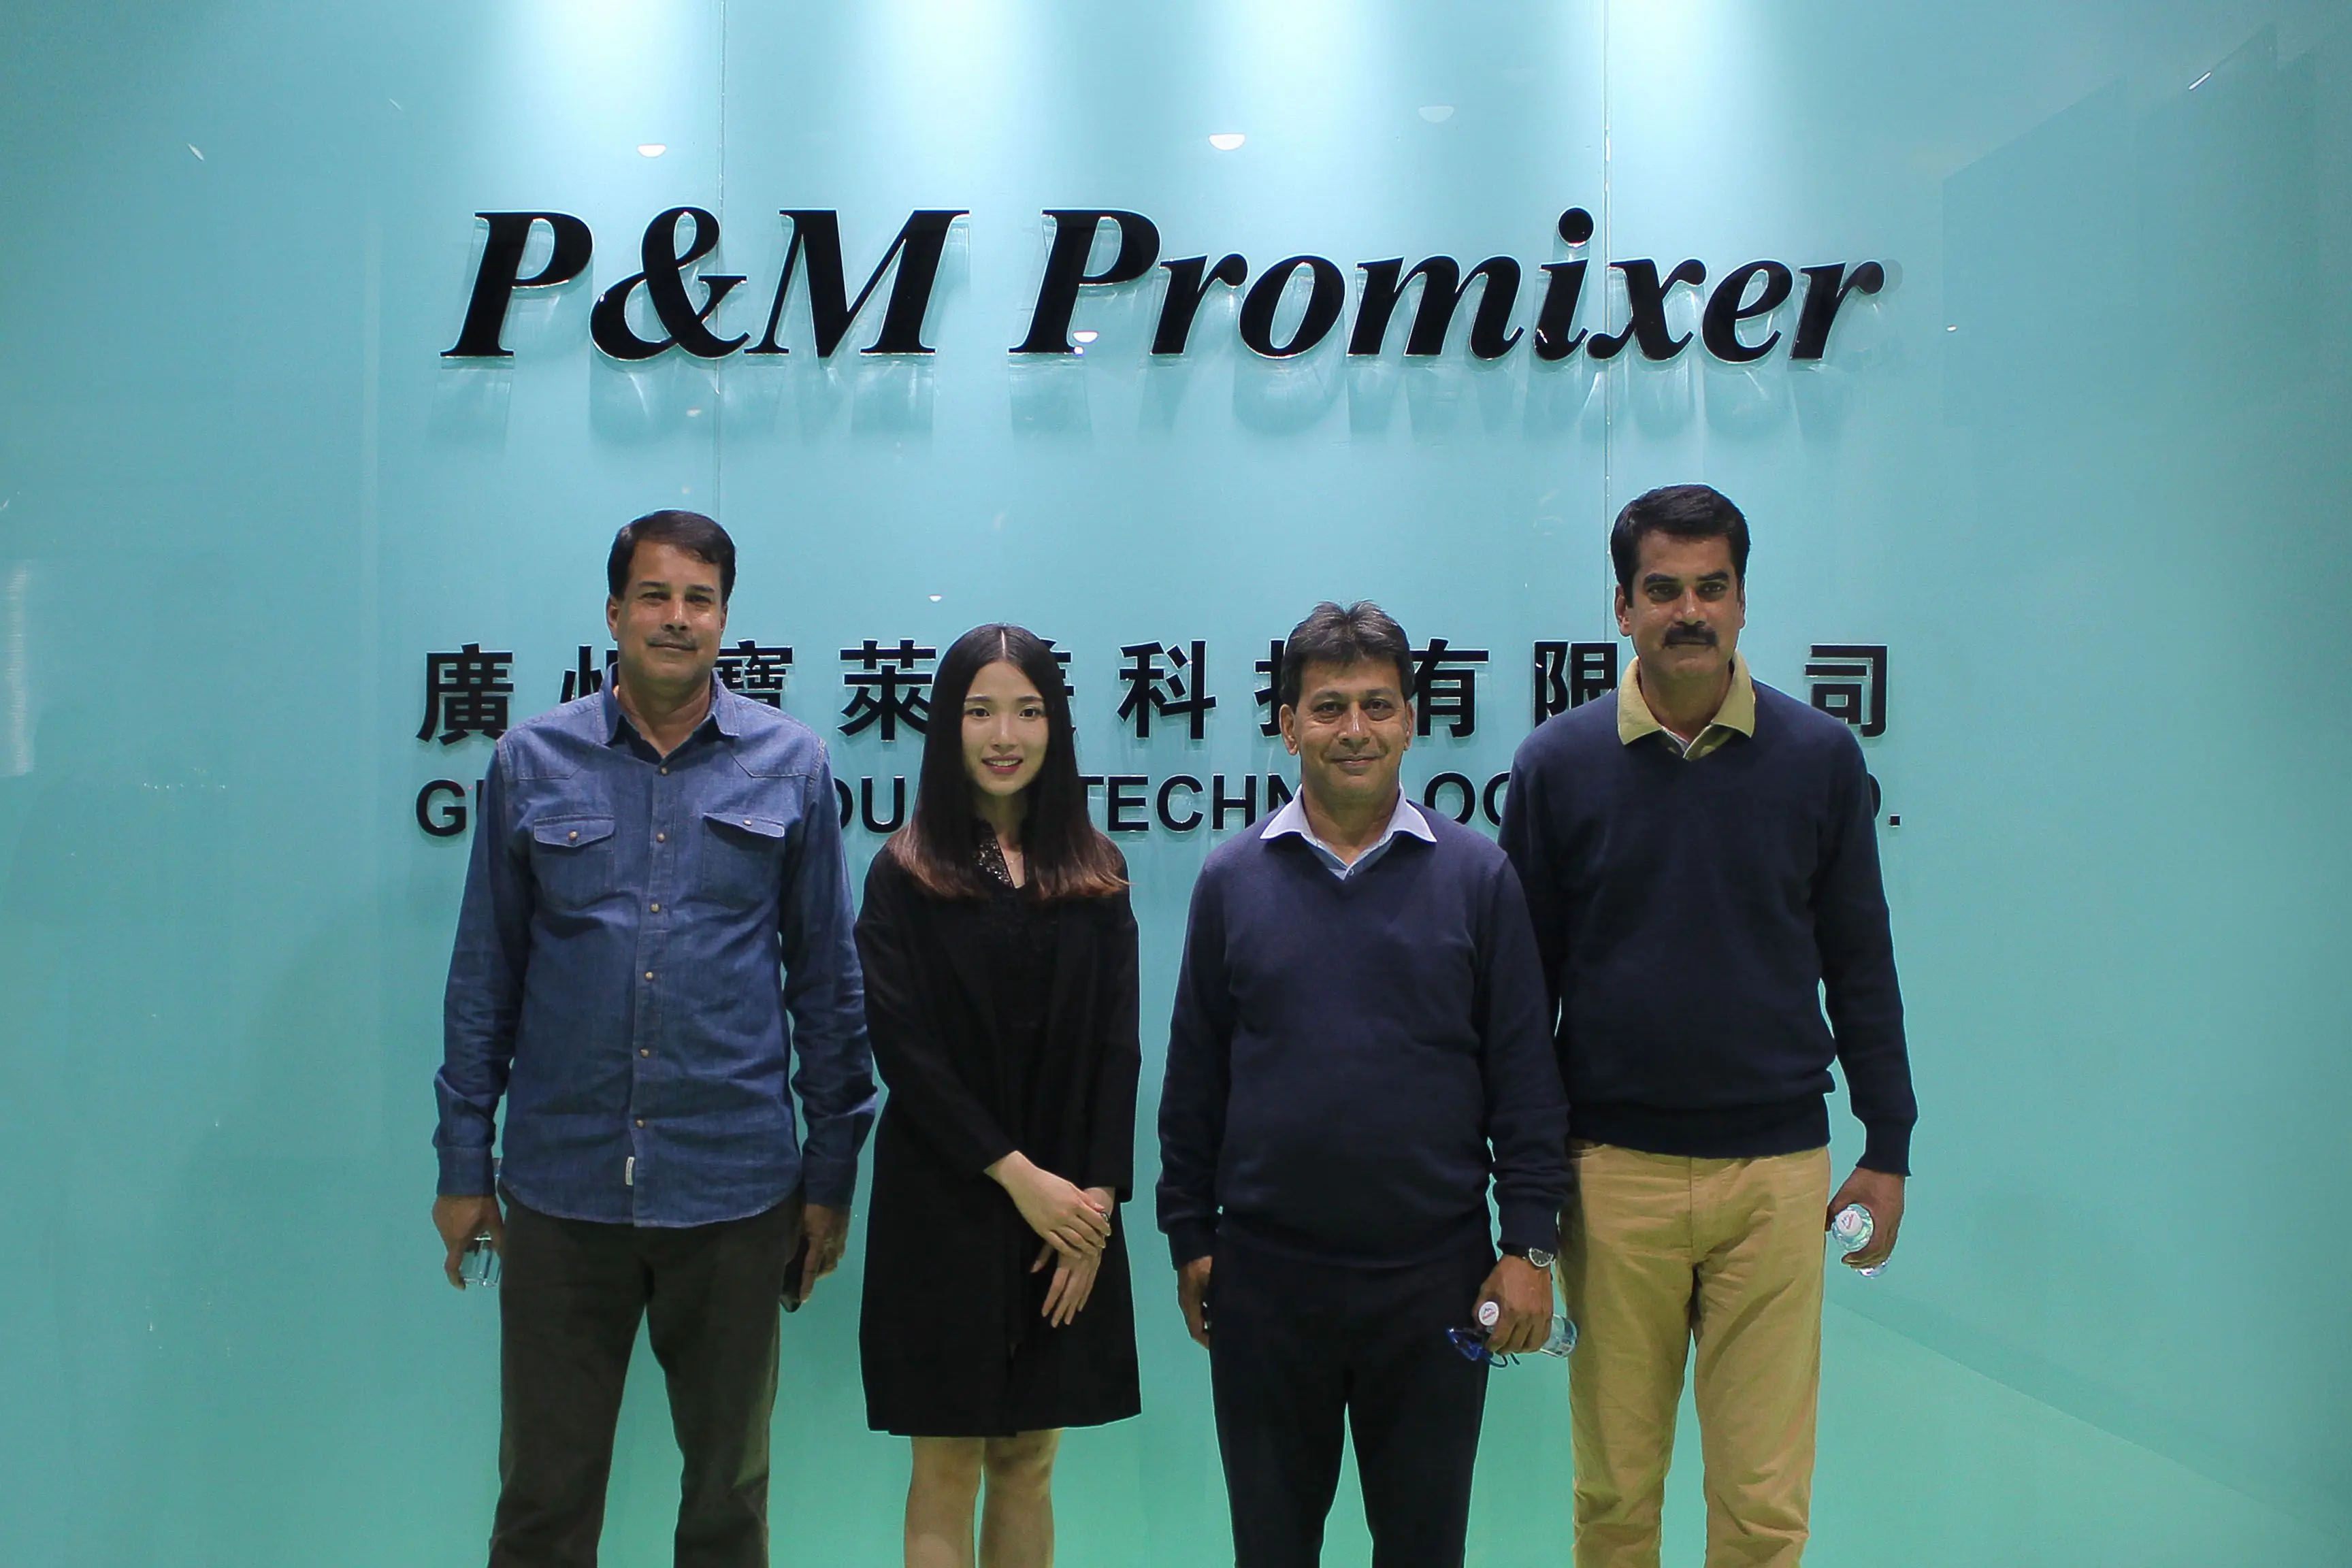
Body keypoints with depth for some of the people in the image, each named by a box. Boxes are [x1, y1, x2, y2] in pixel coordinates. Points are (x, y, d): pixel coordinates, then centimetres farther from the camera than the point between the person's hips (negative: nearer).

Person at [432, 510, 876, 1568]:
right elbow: (484, 973, 7)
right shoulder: (531, 762, 3)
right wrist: (462, 1162, 5)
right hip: (561, 1190, 0)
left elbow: (827, 978, 5)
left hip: (733, 1192, 0)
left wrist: (831, 1172, 4)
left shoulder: (791, 765, 2)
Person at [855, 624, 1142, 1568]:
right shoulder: (905, 873, -2)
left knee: (1029, 1462, 10)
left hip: (1070, 1210, 3)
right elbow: (901, 1043, -8)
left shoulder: (1096, 876, 7)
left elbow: (1118, 1048, 4)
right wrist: (1015, 1174, -13)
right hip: (946, 1206, -3)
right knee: (947, 1469, 3)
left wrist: (1099, 1191, -8)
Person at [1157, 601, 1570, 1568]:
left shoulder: (1477, 877, -2)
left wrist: (1530, 1244, -4)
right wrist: (1189, 1237, 4)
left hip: (1434, 1275, -1)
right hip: (1265, 1273, 1)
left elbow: (1524, 1075, 0)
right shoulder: (1232, 881, 1)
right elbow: (1194, 1078, 5)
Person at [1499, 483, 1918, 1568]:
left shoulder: (1820, 758, 2)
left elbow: (1859, 962, 8)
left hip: (1775, 1168, 0)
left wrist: (1888, 1148, 8)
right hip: (1612, 1172, 0)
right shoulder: (1557, 764, 0)